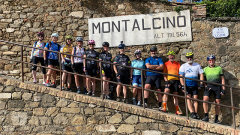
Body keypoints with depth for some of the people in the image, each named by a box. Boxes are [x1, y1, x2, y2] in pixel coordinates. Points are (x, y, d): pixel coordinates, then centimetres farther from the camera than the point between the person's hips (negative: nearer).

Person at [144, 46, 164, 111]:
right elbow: (148, 66, -3)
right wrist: (157, 65, -2)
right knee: (146, 86, -26)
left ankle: (160, 106, 5)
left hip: (157, 76, 1)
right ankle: (145, 103, -29)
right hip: (149, 76, -1)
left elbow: (161, 67, -1)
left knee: (159, 90, 0)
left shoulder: (159, 59, 15)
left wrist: (152, 68, -5)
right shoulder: (148, 59, 17)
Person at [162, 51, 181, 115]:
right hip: (169, 80, -2)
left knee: (175, 95, 5)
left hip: (176, 80, 2)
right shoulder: (166, 64, 11)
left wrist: (180, 82, 2)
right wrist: (166, 81, -7)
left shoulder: (177, 63, 14)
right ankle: (164, 107, -27)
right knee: (166, 91, -24)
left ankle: (177, 111, 7)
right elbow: (164, 74, 7)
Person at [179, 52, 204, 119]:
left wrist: (201, 84, 1)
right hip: (187, 85, -2)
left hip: (195, 85, 2)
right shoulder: (183, 66, 4)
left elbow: (201, 74, 12)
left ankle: (196, 113, -3)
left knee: (195, 99, -4)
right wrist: (183, 85, -13)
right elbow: (181, 76, -3)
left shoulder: (197, 65, 10)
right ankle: (192, 113, -19)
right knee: (188, 98, -13)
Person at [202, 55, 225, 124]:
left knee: (218, 102, 1)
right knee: (205, 99, -22)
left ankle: (216, 119, 12)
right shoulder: (205, 69, 9)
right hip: (208, 86, -1)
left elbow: (222, 79, 10)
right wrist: (205, 86, -6)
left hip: (217, 87, 1)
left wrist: (223, 89, 3)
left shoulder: (219, 68, 10)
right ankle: (206, 116, -15)